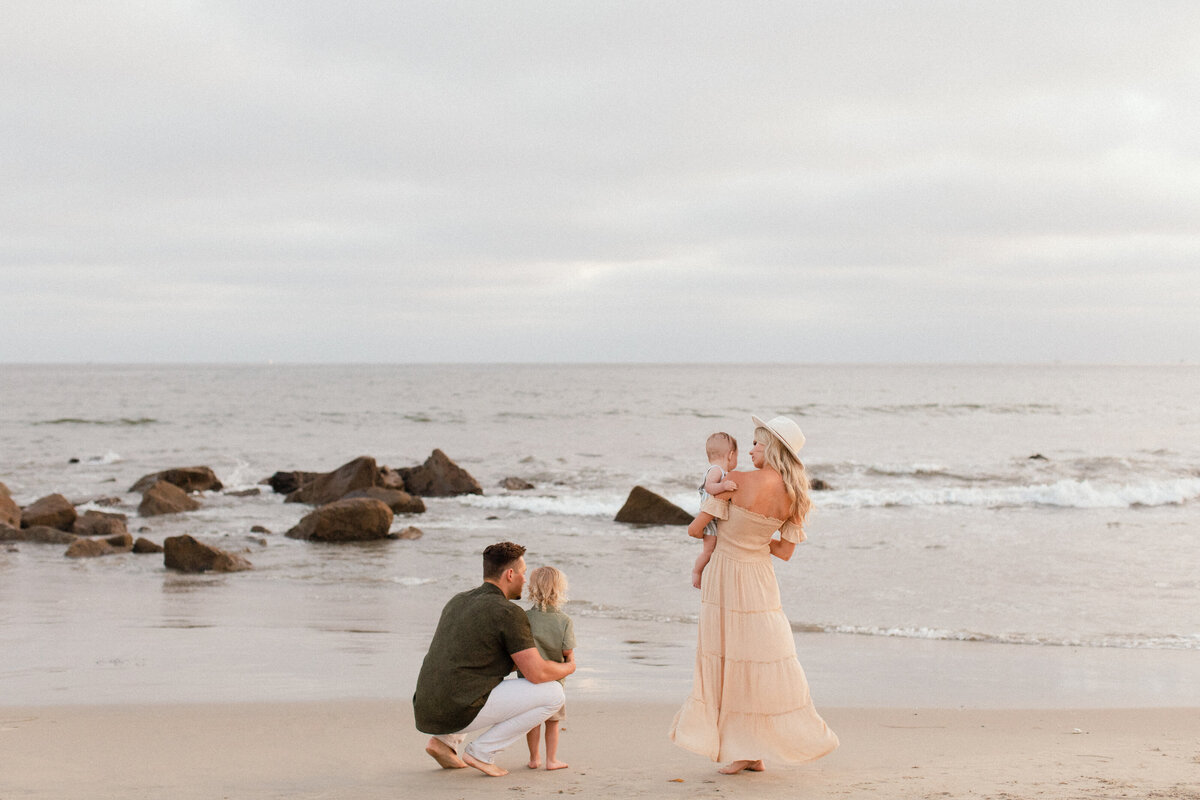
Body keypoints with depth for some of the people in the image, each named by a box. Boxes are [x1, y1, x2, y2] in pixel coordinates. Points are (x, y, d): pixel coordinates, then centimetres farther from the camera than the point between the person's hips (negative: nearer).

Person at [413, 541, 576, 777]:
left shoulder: (457, 603, 18)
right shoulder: (510, 613, -7)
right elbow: (537, 674, -10)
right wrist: (569, 667, 12)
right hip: (462, 713, -8)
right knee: (552, 694, 1)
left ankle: (445, 741, 16)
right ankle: (482, 751, 0)